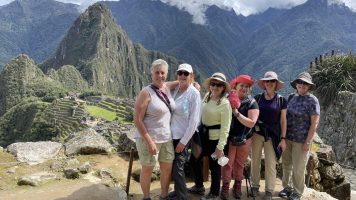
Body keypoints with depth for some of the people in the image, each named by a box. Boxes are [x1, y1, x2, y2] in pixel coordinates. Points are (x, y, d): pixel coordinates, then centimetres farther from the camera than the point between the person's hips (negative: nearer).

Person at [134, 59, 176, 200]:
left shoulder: (167, 89, 2)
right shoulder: (146, 93, -17)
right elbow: (137, 120, -18)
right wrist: (149, 141, -21)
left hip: (166, 138, 7)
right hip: (148, 138, -6)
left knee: (167, 167, 16)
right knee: (147, 169, 9)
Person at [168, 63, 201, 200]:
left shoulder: (194, 94, -13)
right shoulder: (174, 90, 3)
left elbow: (194, 121, -15)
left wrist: (183, 141, -15)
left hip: (182, 136, -5)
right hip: (171, 134, 5)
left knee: (178, 166, 3)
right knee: (174, 165, 16)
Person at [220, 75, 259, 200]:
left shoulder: (252, 103, -8)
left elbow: (251, 123, -18)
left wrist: (236, 113, -24)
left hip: (244, 139, 0)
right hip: (229, 137, 0)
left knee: (240, 164, 15)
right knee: (227, 163, 2)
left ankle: (237, 185, 32)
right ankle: (225, 186, 17)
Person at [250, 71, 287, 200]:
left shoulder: (281, 100, -1)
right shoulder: (257, 98, 1)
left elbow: (283, 121, 1)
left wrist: (283, 138, -2)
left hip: (272, 135, -1)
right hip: (257, 133, 2)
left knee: (270, 164, 3)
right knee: (255, 161, 10)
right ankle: (255, 185, 27)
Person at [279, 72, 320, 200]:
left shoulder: (312, 100, -10)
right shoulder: (291, 97, 4)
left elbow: (314, 123, -12)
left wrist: (308, 142, -14)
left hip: (301, 140, -5)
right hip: (286, 138, 5)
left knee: (298, 168, 7)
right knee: (286, 165, 15)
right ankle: (287, 187, 34)